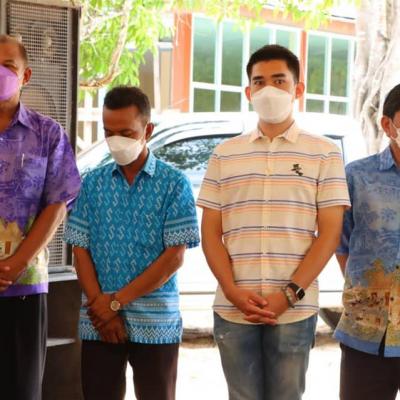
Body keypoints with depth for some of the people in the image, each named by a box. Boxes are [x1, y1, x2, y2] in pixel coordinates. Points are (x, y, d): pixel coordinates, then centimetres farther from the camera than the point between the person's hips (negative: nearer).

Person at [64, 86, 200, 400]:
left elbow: (174, 257, -7)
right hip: (99, 323, 2)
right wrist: (100, 305, -9)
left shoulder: (174, 183, -2)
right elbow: (81, 251, 5)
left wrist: (117, 301, -11)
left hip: (156, 323, -2)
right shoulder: (93, 183, 8)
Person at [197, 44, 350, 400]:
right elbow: (210, 231, 7)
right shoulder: (225, 155, 10)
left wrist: (290, 294, -11)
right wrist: (233, 291, -8)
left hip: (295, 310, -2)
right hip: (232, 309, 2)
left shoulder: (324, 154, 4)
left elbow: (330, 233, -1)